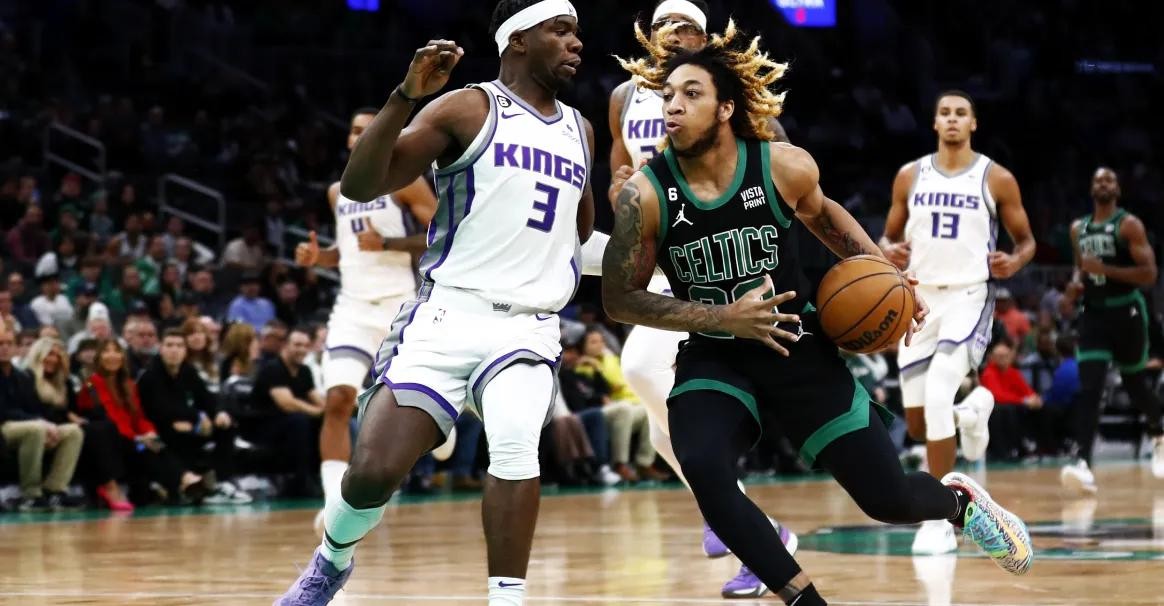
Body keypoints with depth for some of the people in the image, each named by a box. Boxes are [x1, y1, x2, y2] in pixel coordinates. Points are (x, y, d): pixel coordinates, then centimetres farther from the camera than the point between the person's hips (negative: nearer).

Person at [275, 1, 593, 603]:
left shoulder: (579, 130, 17)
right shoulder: (469, 109, -1)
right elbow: (359, 185, -12)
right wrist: (406, 94, -22)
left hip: (528, 328, 3)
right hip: (448, 315, -3)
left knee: (516, 450, -27)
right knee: (375, 469, -7)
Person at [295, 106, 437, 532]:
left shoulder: (405, 183, -4)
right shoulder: (337, 192, 14)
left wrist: (387, 243, -20)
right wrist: (319, 257, 6)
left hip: (400, 305, -3)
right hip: (353, 307, 3)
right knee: (337, 400, -16)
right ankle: (336, 501, -21)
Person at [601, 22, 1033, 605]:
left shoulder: (784, 167, -13)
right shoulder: (645, 195, -18)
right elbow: (619, 299, -10)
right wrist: (724, 317, -20)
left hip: (797, 348, 1)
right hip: (712, 359, 0)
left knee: (887, 498, 2)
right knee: (704, 469, -32)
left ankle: (959, 499, 40)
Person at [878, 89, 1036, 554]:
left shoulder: (996, 179, 0)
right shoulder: (910, 176, 7)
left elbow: (1026, 240, 8)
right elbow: (888, 237, 14)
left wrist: (1014, 262, -15)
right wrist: (890, 252, -10)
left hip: (968, 297, -4)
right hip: (920, 299, 4)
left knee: (937, 393, -26)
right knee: (918, 425, 4)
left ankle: (939, 520, -18)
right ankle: (971, 411, 42)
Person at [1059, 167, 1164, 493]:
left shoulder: (1129, 225, -7)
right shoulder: (1078, 229, 11)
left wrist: (1105, 269, -23)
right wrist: (1074, 287, 4)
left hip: (1126, 312, -4)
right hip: (1093, 313, 4)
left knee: (1135, 384, 11)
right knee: (1089, 389, -12)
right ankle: (1083, 463, -23)